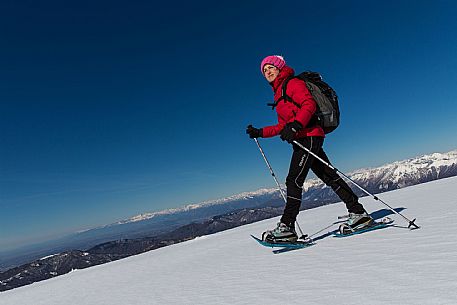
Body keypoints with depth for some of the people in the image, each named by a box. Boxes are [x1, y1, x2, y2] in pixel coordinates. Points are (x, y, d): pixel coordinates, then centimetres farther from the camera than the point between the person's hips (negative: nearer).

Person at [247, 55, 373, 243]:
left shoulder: (292, 83, 0)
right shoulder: (279, 95, 26)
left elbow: (309, 104, -15)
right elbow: (282, 126, 23)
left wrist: (295, 126, -28)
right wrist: (259, 133, 17)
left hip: (309, 137, -9)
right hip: (301, 141, 9)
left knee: (294, 180, -15)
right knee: (330, 178, 10)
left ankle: (286, 227, -15)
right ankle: (358, 213, 17)